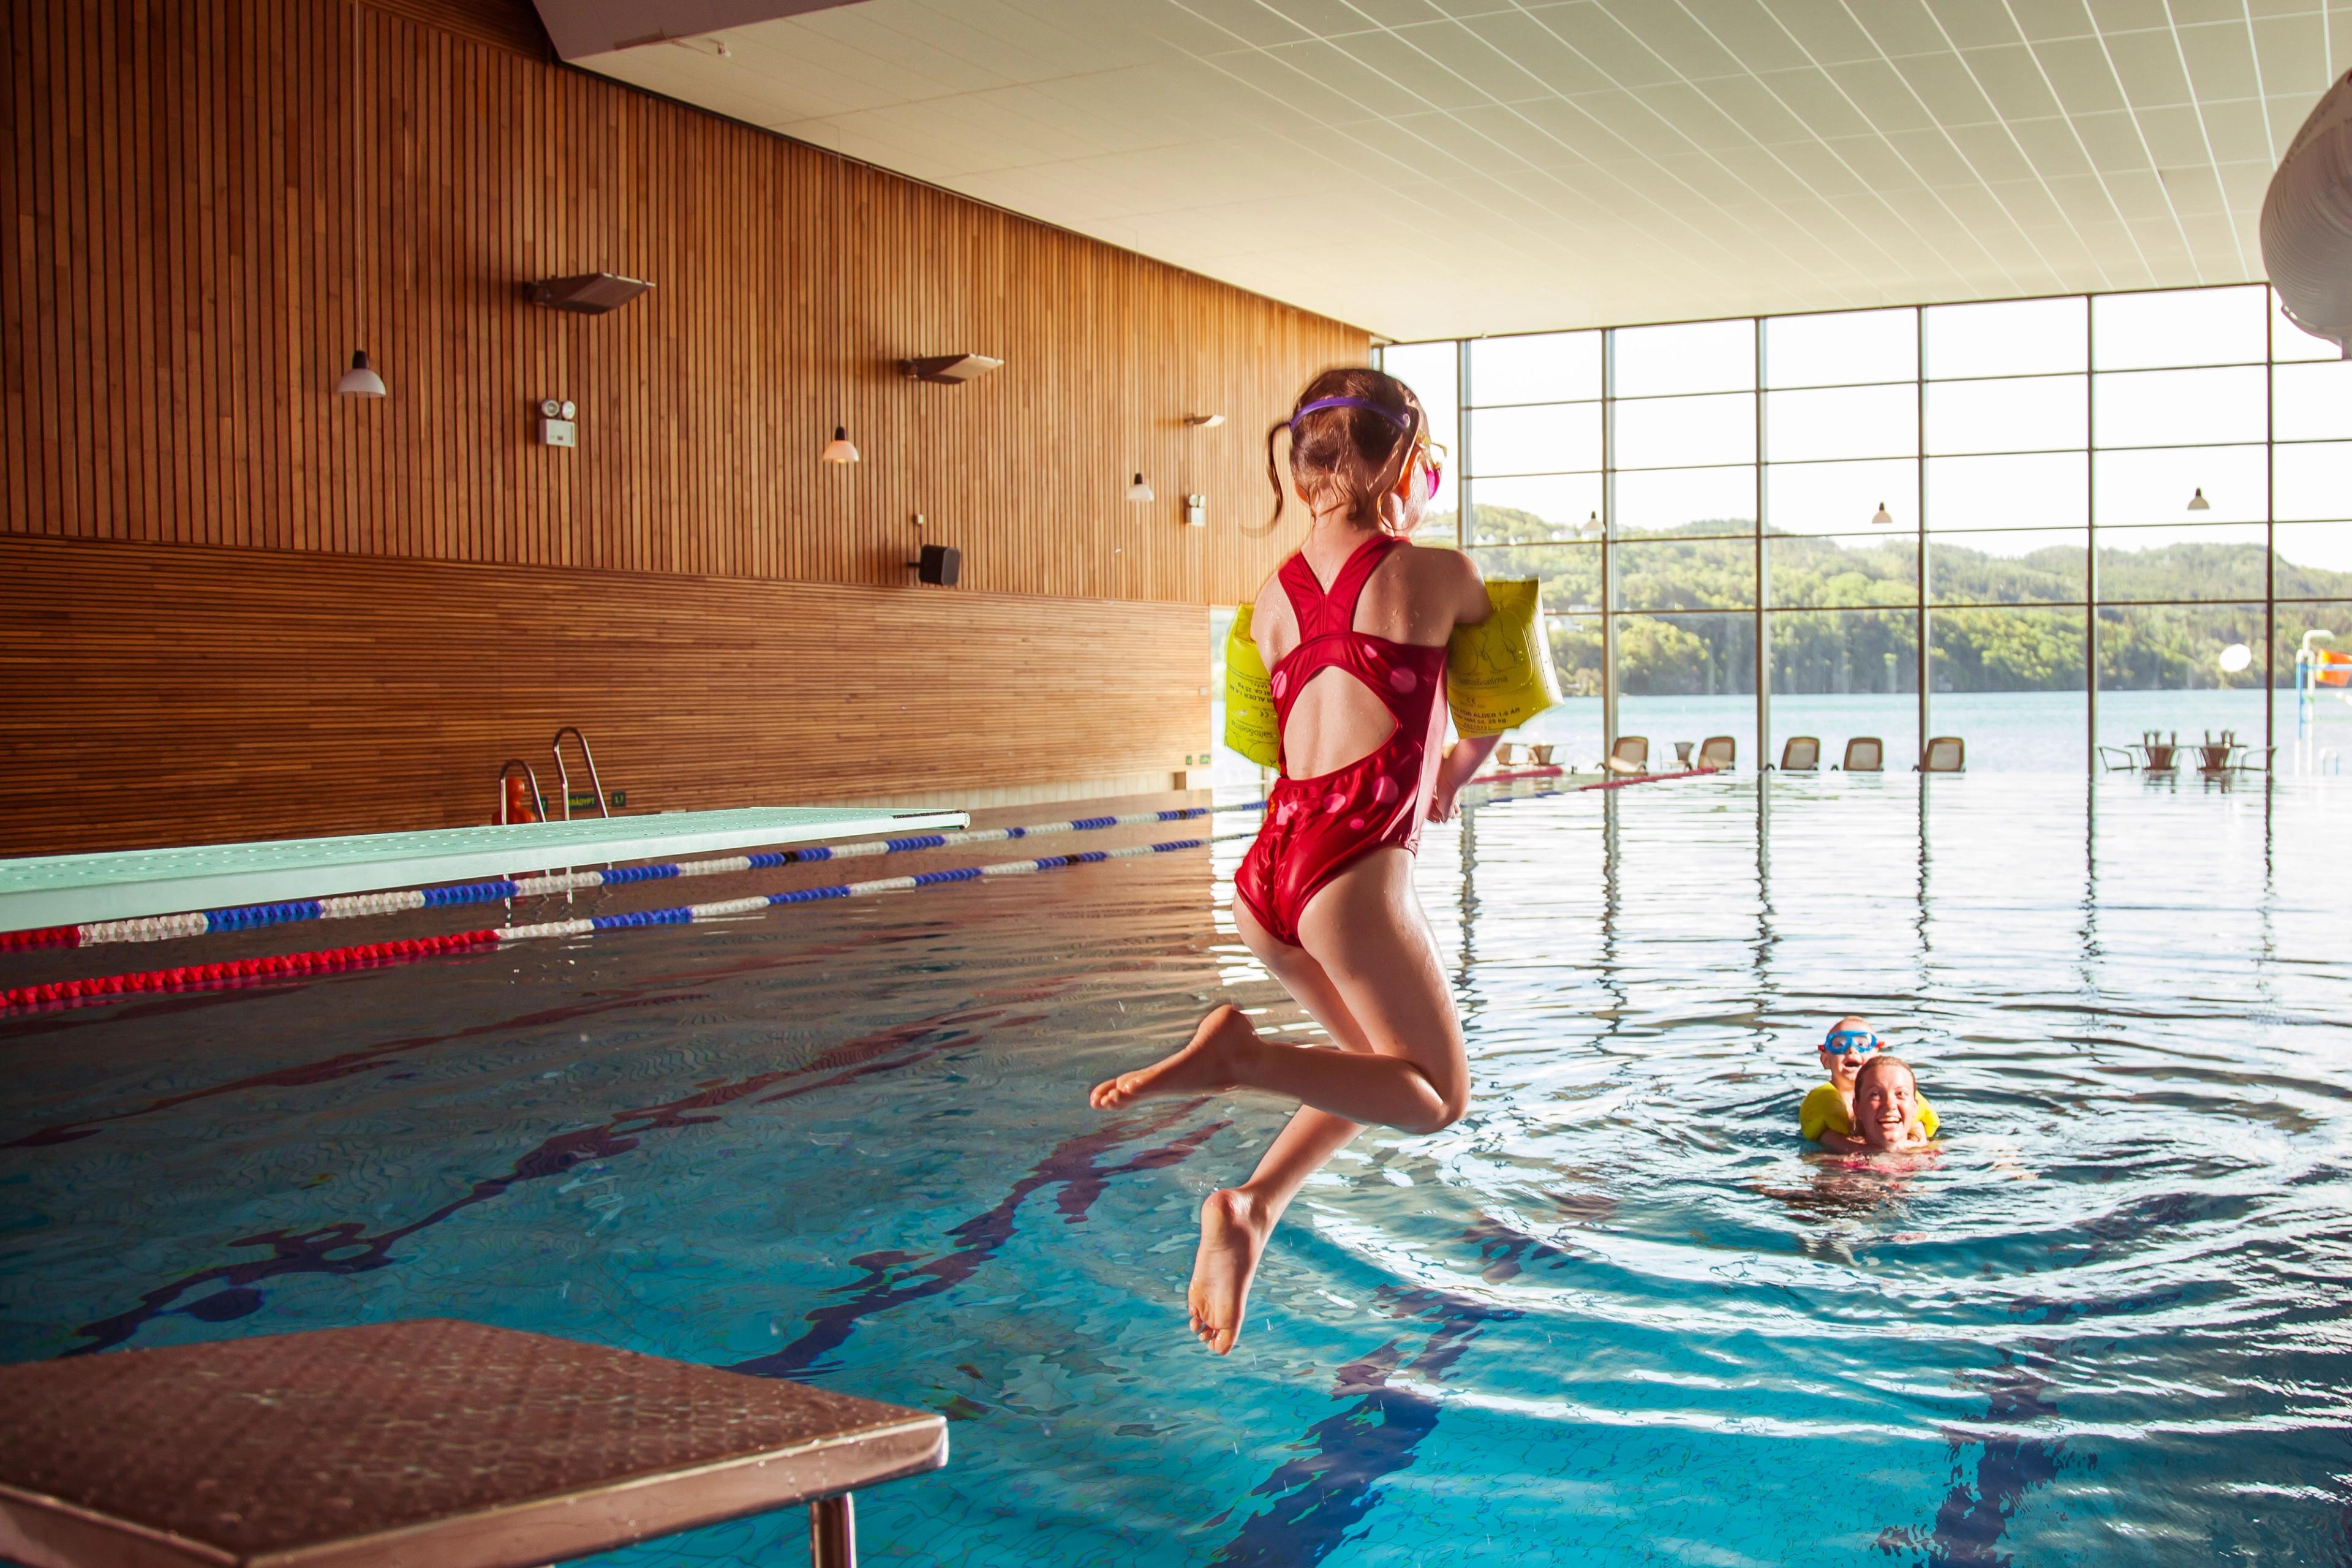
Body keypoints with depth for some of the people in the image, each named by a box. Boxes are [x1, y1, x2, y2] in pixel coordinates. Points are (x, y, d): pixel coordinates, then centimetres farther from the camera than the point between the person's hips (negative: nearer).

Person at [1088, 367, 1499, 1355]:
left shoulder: (1277, 592, 14)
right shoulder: (1440, 574, 1)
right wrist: (1457, 772, 37)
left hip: (1267, 865, 7)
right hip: (1353, 867, -7)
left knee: (1387, 1064, 25)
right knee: (1435, 1096, 9)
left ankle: (1254, 1205, 5)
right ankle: (1240, 1055, -14)